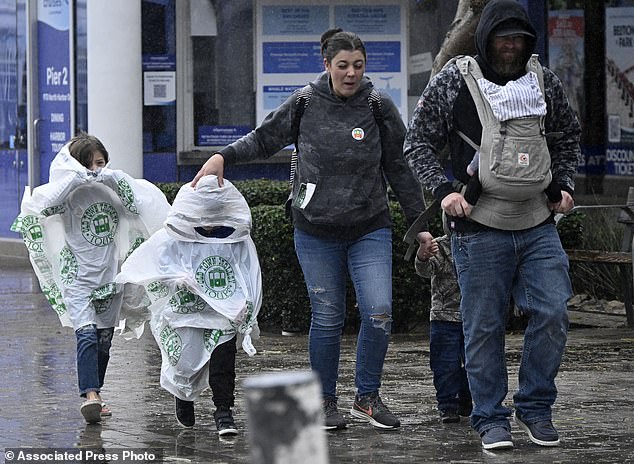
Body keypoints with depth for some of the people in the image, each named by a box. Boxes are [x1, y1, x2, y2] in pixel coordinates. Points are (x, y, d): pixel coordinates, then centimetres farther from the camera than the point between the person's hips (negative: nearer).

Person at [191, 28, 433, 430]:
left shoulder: (380, 109, -2)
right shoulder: (304, 105, -2)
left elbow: (400, 170, 5)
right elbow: (264, 140, 10)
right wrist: (222, 157, -5)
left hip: (370, 231, 0)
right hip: (316, 232, 0)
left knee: (379, 313, -11)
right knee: (327, 318, 3)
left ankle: (368, 397, 7)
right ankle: (325, 402, 17)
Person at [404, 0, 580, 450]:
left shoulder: (544, 80, 9)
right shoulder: (453, 81, -2)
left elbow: (568, 137, 24)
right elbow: (419, 143, 3)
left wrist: (563, 184, 10)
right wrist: (443, 189, -10)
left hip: (539, 225, 3)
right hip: (480, 227, -3)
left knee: (553, 315, -3)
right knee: (485, 326, 1)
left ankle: (536, 408, 13)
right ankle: (491, 419, 12)